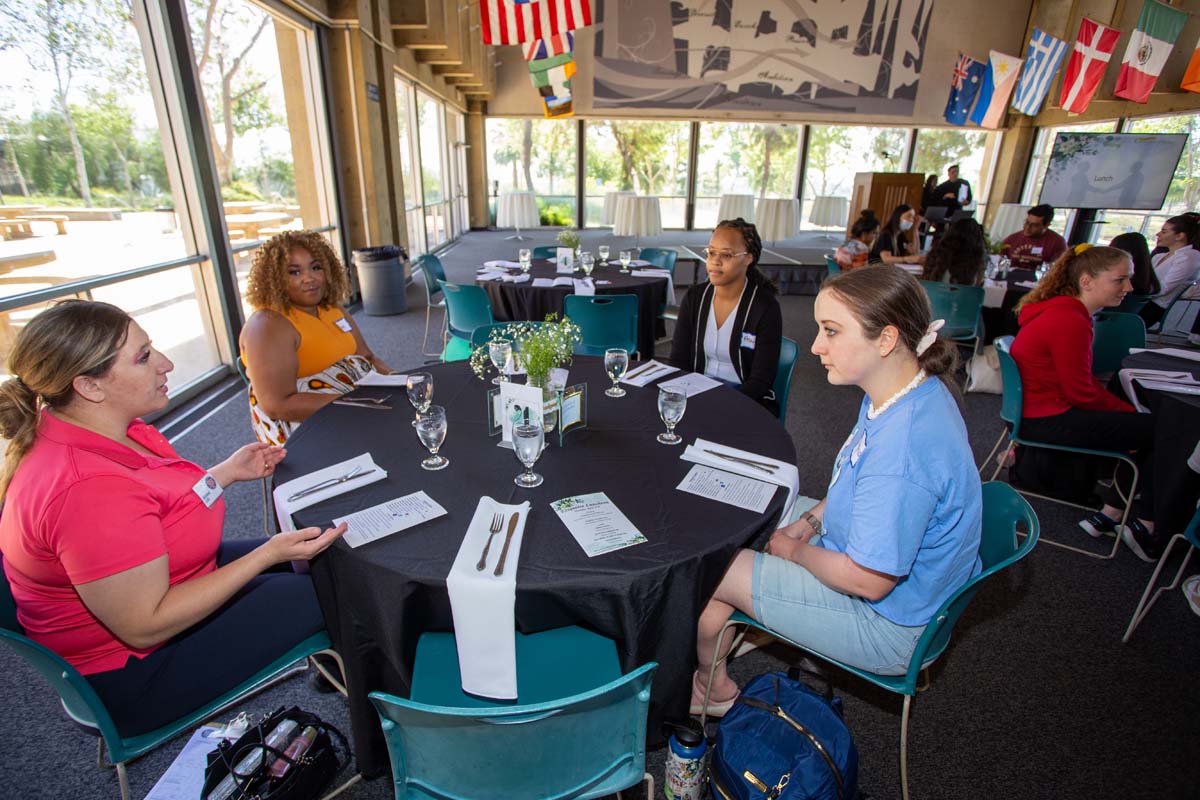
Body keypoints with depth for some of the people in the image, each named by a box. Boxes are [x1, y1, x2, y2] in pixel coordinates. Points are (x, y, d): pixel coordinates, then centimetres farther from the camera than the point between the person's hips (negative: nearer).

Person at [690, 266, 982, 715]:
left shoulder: (904, 447, -37)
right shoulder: (911, 392, -5)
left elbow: (867, 580, -29)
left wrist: (795, 549, -12)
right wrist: (807, 523, -1)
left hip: (885, 624, -9)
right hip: (861, 546, 9)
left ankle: (712, 687, 25)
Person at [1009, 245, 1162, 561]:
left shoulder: (1062, 310, 10)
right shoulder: (1070, 321, -21)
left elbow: (1082, 381, 15)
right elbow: (1081, 393, -17)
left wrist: (1126, 410, 7)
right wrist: (1127, 411, 0)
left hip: (1037, 412, 10)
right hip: (1047, 422, -10)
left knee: (1142, 427, 17)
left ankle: (1110, 514, 20)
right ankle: (1144, 526, 13)